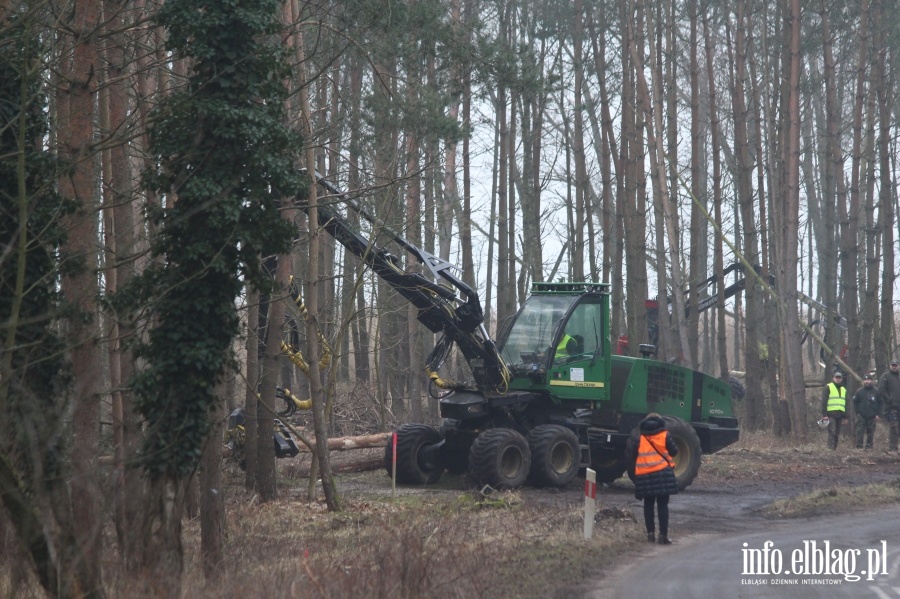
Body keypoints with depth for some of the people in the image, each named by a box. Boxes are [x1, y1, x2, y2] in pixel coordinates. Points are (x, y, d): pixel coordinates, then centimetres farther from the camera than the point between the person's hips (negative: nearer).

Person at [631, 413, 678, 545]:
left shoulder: (640, 438, 7)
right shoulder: (665, 435, 2)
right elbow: (673, 452, 0)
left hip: (644, 475, 2)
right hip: (663, 472, -2)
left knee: (648, 505, 14)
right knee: (662, 505, 1)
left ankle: (650, 533, 12)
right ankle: (663, 535, -5)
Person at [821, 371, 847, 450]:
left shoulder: (844, 389, 22)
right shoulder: (828, 387, 4)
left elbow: (846, 404, 25)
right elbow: (824, 401, -3)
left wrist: (845, 417, 17)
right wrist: (824, 414, -11)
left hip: (840, 414, 6)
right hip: (831, 413, -6)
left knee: (837, 433, 4)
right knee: (832, 431, -13)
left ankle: (835, 447, 8)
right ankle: (831, 447, -16)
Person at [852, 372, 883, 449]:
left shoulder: (876, 391, 2)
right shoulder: (859, 391, 4)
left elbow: (880, 403, 5)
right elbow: (855, 402, 8)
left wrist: (878, 414, -1)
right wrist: (856, 412, 0)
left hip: (872, 416, 0)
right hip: (861, 415, 0)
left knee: (870, 432, 4)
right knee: (860, 431, -5)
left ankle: (869, 446, 11)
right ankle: (859, 446, -3)